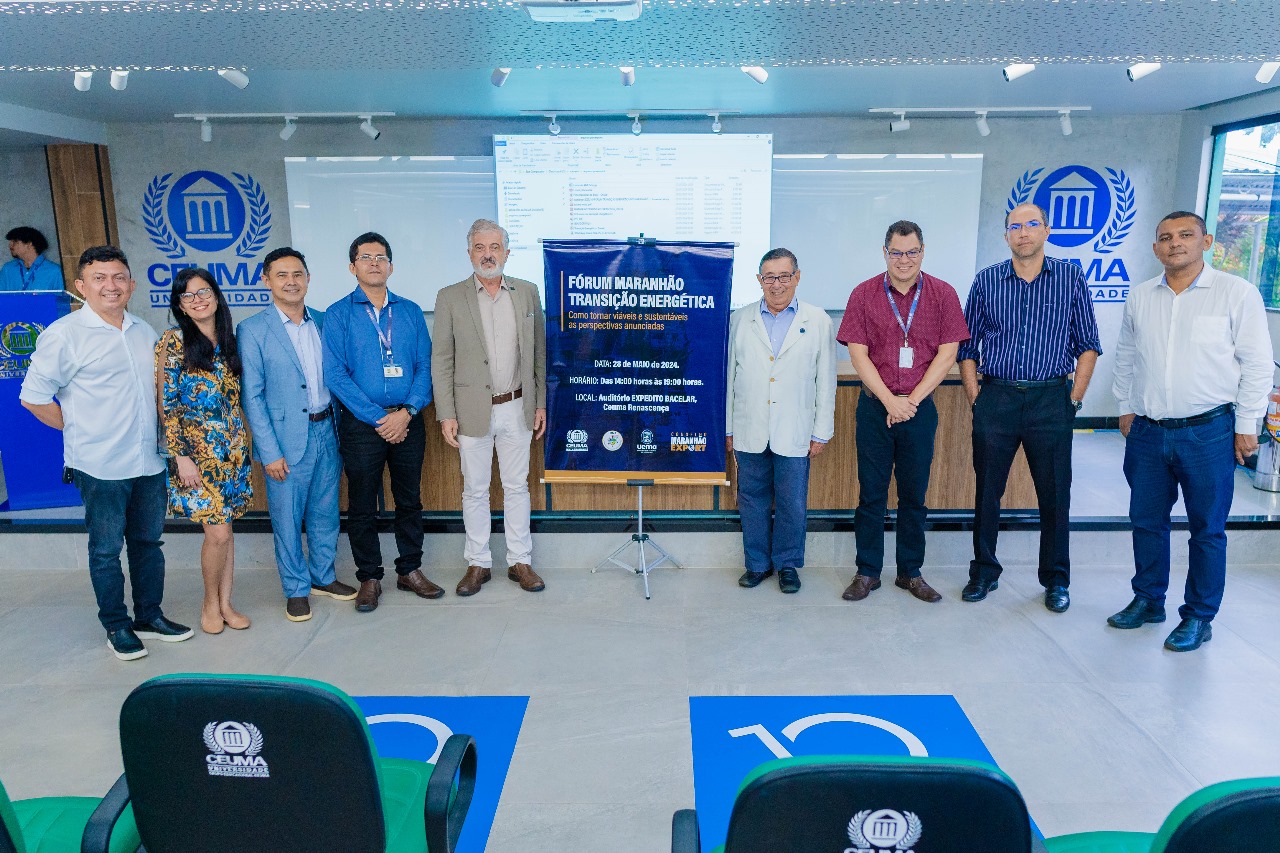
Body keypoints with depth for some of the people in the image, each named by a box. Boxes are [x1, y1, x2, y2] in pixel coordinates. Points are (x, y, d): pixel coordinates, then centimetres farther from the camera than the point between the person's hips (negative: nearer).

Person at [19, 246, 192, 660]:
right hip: (102, 466, -5)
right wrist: (80, 429, -4)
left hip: (150, 462, 5)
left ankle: (150, 617, 29)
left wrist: (161, 433, 9)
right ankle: (117, 626, 23)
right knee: (106, 549, 8)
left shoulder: (145, 332, 8)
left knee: (148, 541, 15)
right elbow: (33, 397, -6)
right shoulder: (64, 334, -9)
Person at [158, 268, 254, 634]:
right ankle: (210, 602, 17)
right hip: (196, 448, -5)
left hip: (232, 447, 5)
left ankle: (226, 603, 21)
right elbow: (167, 405, -9)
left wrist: (242, 443, 11)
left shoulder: (228, 341, 9)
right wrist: (182, 457, -13)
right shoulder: (173, 342, -7)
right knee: (218, 531, -5)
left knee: (225, 528, 10)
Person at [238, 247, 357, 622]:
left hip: (326, 432, 4)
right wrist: (270, 452, -12)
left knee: (325, 513, 16)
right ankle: (296, 589, 22)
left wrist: (341, 426, 5)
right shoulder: (253, 331, -7)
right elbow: (252, 397, -8)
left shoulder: (323, 322, 6)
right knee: (287, 520, 6)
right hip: (286, 439, -4)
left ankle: (324, 577, 33)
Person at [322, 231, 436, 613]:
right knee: (362, 506, 6)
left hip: (407, 422, 3)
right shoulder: (338, 314, -1)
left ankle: (410, 570, 26)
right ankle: (369, 578, 21)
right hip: (361, 424, -2)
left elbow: (424, 366, 3)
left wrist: (407, 412, -12)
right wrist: (379, 418, -13)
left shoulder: (410, 312, 8)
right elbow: (335, 374, -8)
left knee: (410, 500, 11)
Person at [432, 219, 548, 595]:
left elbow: (539, 352, 7)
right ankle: (478, 563, 23)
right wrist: (446, 414, -7)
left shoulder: (527, 292, 4)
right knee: (474, 490, 9)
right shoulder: (450, 297, -2)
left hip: (517, 408, 2)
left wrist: (541, 403, 4)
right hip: (473, 410, -1)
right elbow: (442, 360, -2)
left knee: (517, 487, 11)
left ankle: (520, 561, 23)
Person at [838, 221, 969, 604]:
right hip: (875, 407, -1)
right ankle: (867, 572, 16)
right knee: (871, 493, 5)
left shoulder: (943, 294, 2)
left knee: (914, 494, 9)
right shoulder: (863, 294, 0)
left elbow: (947, 354, -2)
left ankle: (911, 572, 22)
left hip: (920, 408, 1)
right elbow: (858, 353, -4)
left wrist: (911, 400, -9)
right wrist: (890, 400, -12)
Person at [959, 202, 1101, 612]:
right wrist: (975, 397, 1)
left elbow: (1087, 345, 5)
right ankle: (983, 572, 21)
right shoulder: (986, 281, 5)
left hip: (1051, 400, 0)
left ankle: (1056, 580, 21)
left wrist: (1074, 397, -2)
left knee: (1055, 494, 5)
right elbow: (967, 346, 7)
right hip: (996, 398, 1)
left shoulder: (1070, 278, 4)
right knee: (987, 491, 7)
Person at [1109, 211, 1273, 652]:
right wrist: (1126, 408, 13)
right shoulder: (1140, 296, 8)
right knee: (1146, 521, 13)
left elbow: (1257, 364, -4)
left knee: (1207, 529, 6)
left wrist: (1246, 425, -5)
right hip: (1147, 432, 4)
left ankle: (1198, 617, 19)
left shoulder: (1237, 293, -4)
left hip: (1208, 432, -4)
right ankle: (1147, 601, 29)